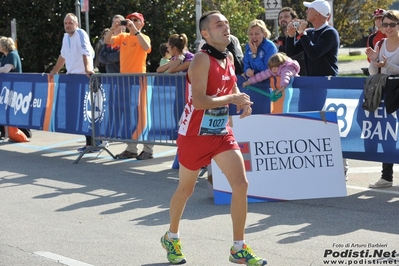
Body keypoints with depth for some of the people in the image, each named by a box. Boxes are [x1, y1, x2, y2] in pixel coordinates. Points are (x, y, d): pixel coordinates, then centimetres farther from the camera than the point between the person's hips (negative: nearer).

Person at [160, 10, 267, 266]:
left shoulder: (229, 58, 4)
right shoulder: (202, 59, -20)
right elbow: (199, 101, -28)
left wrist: (243, 102, 2)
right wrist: (233, 99, -23)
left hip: (222, 132, 6)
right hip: (195, 134, -6)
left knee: (241, 183, -7)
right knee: (185, 189, 11)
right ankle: (172, 237, 36)